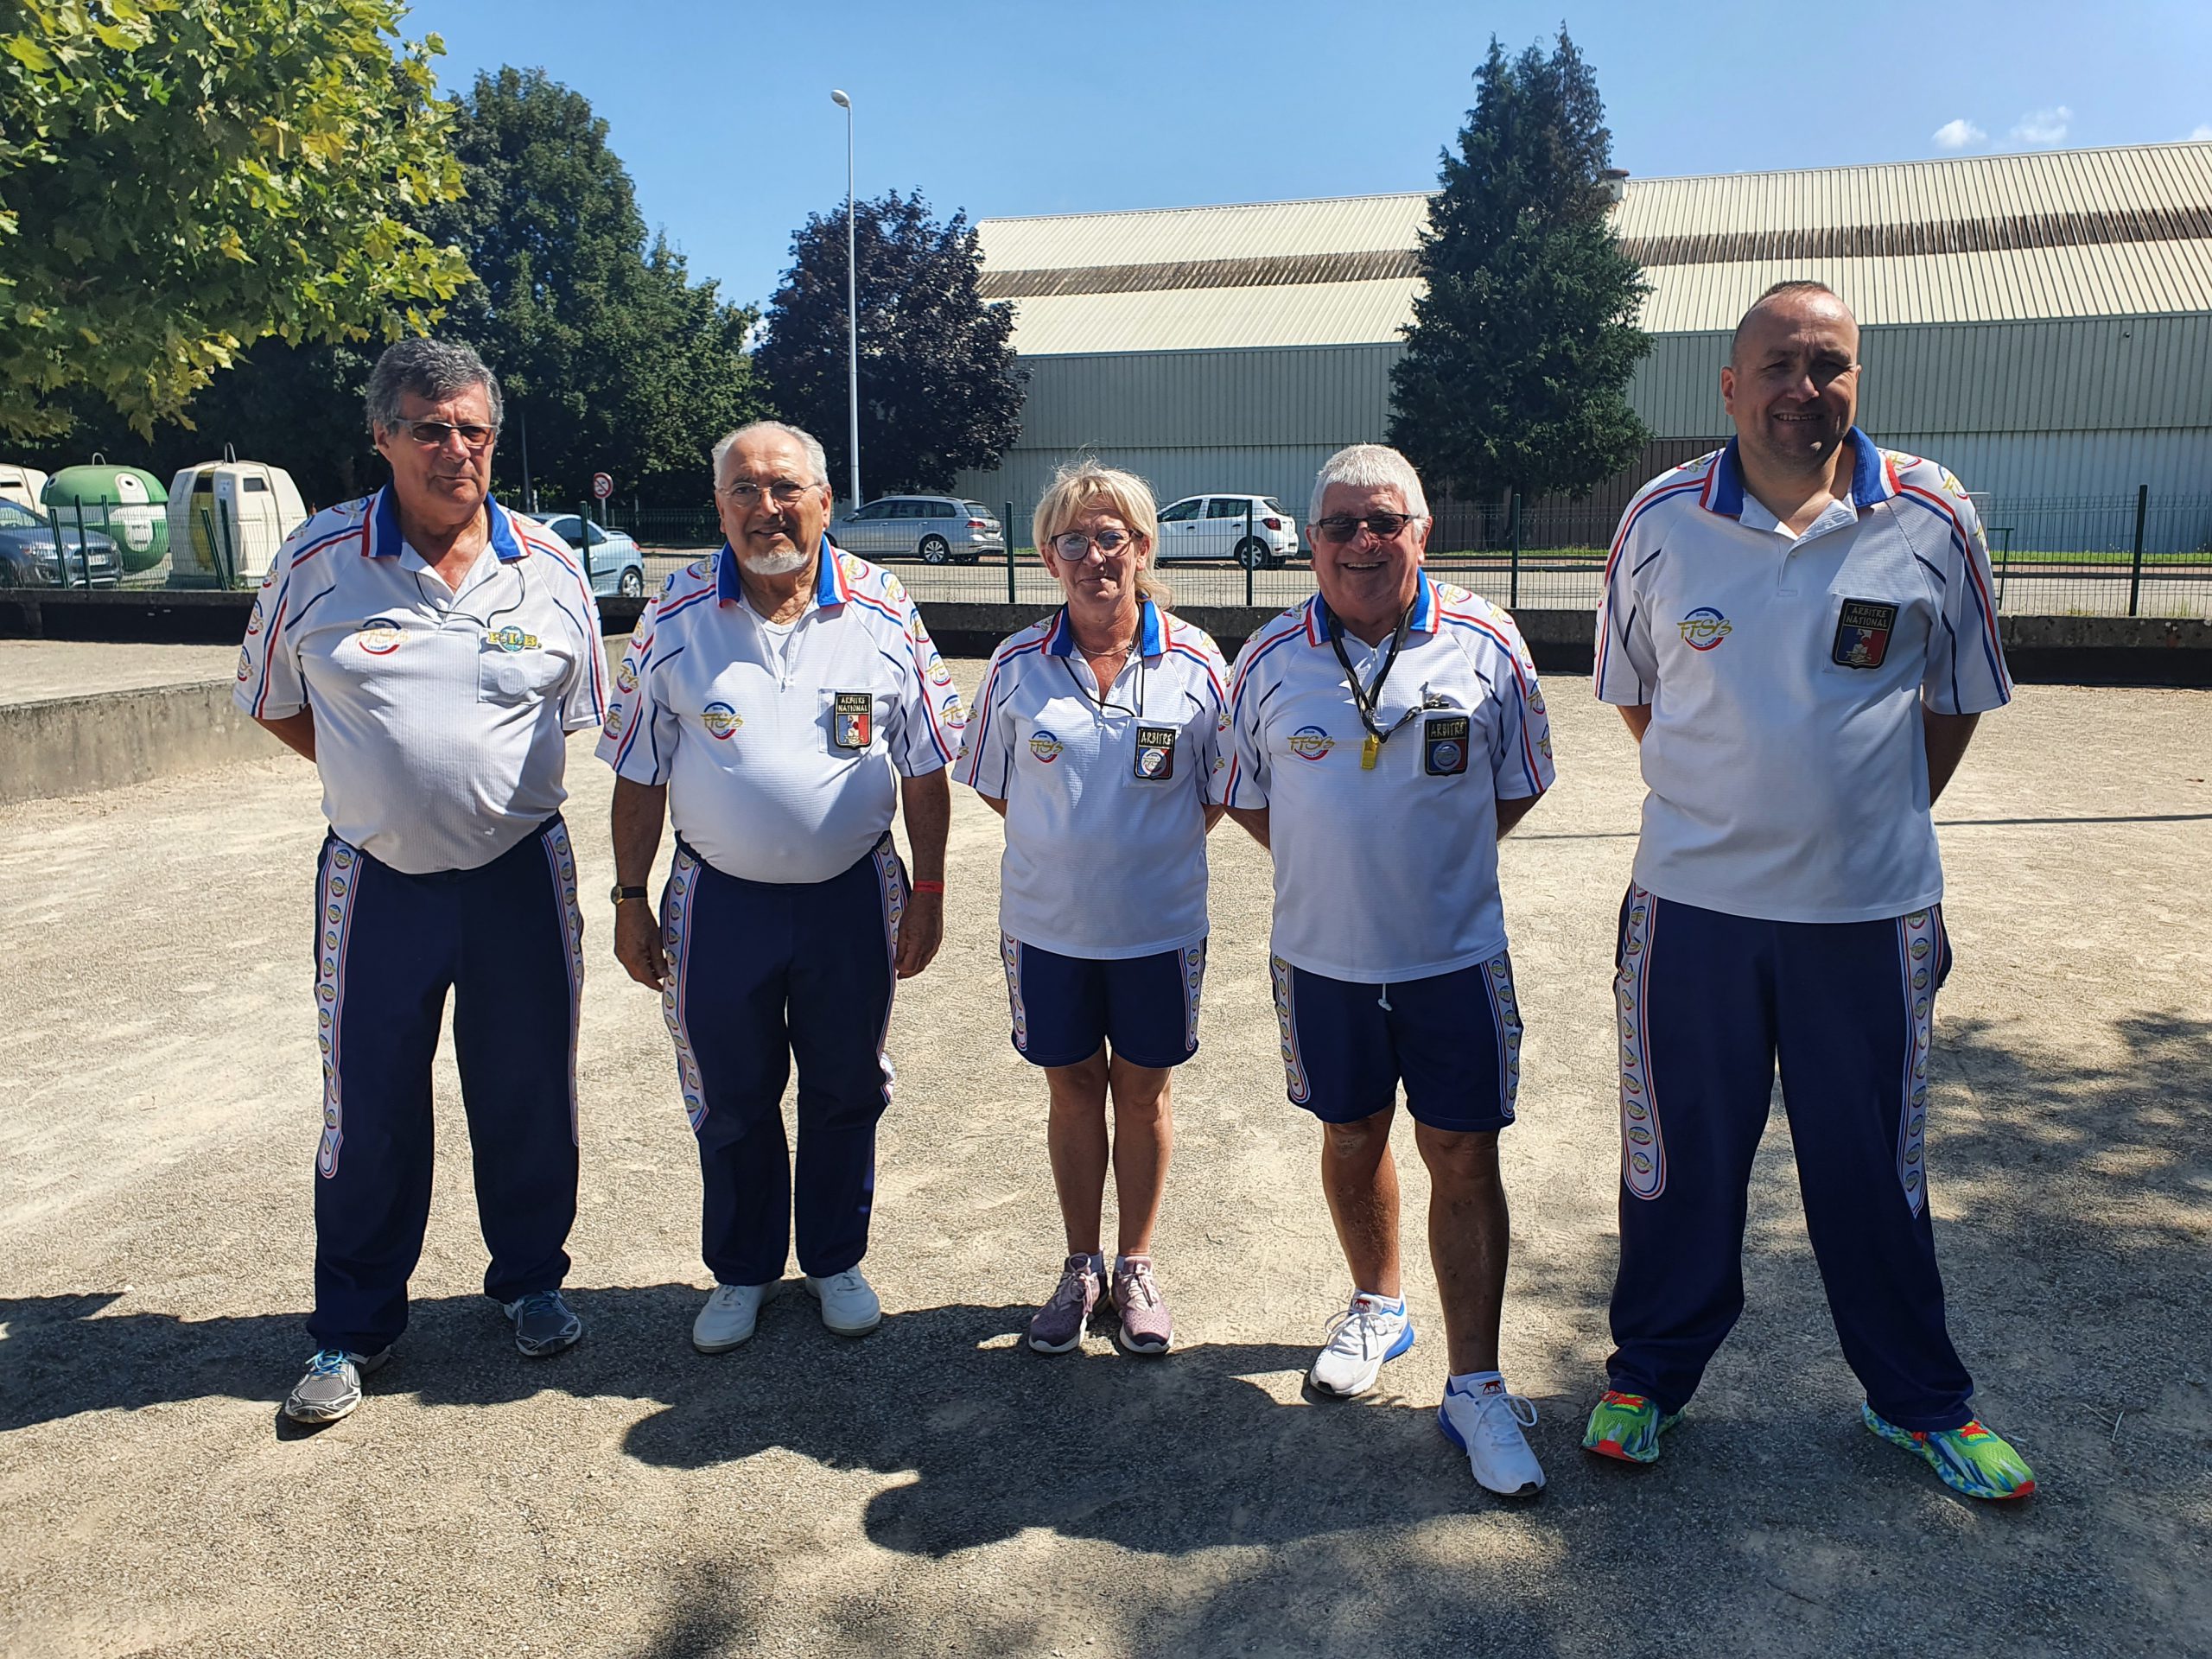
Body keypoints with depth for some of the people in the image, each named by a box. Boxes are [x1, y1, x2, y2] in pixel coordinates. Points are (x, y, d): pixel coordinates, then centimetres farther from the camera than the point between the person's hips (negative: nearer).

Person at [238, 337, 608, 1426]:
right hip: (378, 880, -1)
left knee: (528, 1093, 11)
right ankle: (353, 1327, 27)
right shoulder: (317, 562, -4)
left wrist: (492, 782, 7)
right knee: (369, 1110, 8)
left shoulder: (549, 568, -1)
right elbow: (272, 701, 10)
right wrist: (381, 777, 6)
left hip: (522, 874, 1)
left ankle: (530, 1282, 33)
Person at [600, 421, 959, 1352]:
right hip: (720, 900, 0)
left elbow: (926, 769, 2)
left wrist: (927, 894, 0)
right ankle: (741, 1272, 34)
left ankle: (835, 1261, 35)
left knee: (844, 1093, 13)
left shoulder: (883, 613, -4)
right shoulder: (674, 619, -4)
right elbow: (638, 775, 2)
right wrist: (630, 900, 1)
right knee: (730, 1102, 12)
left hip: (852, 896, 0)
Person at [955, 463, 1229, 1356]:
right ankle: (1080, 1268, 31)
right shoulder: (1018, 664, -4)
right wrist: (1068, 843, 4)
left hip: (1158, 923, -1)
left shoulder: (1194, 661, -6)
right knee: (1072, 1087, 13)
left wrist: (1159, 848, 0)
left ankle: (1135, 1269, 30)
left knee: (1142, 1089, 12)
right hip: (1046, 922, 1)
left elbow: (1221, 786, 4)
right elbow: (991, 781, 8)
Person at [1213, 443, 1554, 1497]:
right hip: (1322, 955, 2)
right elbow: (1241, 794, 10)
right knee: (1352, 1137, 17)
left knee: (1465, 1158, 1)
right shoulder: (1270, 659, -2)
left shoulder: (1485, 645, -4)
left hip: (1455, 950, -1)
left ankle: (1475, 1388, 13)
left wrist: (1438, 859, 4)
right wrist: (1334, 863, 6)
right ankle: (1377, 1306, 41)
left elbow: (1519, 785, 7)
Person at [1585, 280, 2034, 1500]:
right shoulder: (1662, 519, -2)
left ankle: (1918, 1398, 36)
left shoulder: (1930, 518, -3)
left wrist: (1877, 817, 6)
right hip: (1691, 899, 0)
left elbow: (1960, 694, 9)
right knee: (1678, 1154, 12)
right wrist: (1726, 804, 9)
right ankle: (1650, 1371, 33)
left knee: (1873, 1165, 14)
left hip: (1871, 909, 0)